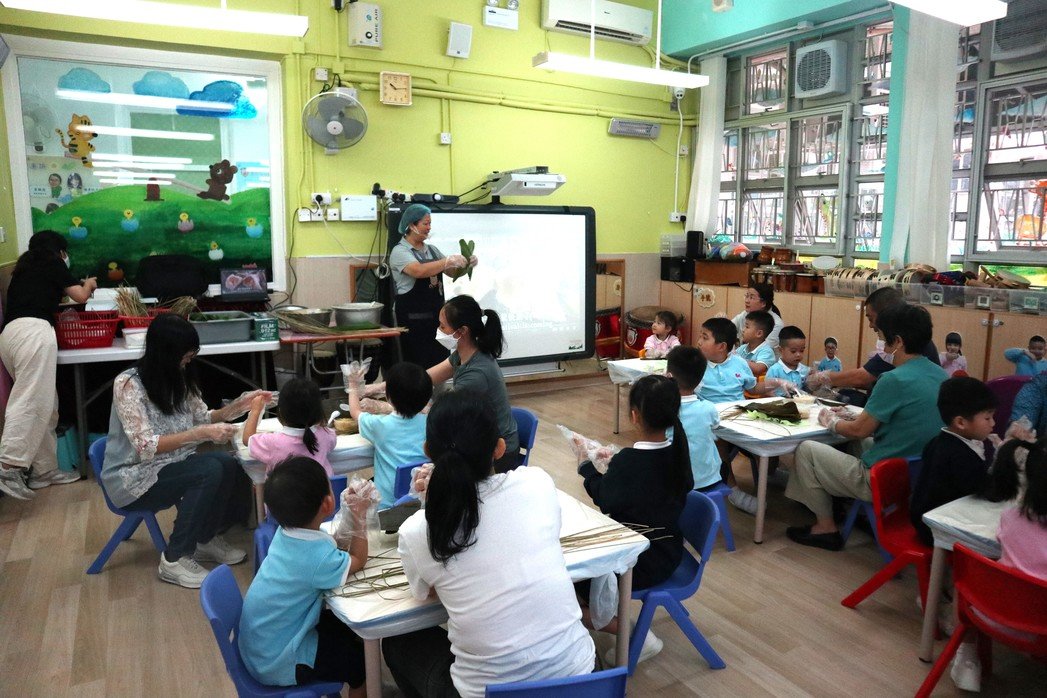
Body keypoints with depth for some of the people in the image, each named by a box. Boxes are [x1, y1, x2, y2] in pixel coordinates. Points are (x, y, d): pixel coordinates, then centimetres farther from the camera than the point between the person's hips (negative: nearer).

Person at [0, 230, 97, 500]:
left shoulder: (24, 268, 32)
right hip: (33, 331, -8)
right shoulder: (52, 263, 13)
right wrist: (89, 284, 34)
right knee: (32, 401, -17)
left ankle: (45, 470, 5)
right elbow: (81, 296, 12)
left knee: (45, 407, 7)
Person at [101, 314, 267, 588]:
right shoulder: (128, 384, -19)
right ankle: (174, 560, -15)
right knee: (211, 470, -29)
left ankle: (206, 539, 5)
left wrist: (237, 406, -7)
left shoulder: (179, 378, 2)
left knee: (231, 466, -20)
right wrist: (200, 434, -33)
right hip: (133, 478, -6)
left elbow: (202, 418, 10)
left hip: (171, 465, 7)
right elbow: (145, 446, -27)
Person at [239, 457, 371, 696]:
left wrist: (349, 513, -13)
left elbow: (334, 546, 2)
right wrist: (359, 515, -13)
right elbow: (359, 560, -12)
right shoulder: (316, 557, -32)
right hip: (276, 663, -8)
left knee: (350, 629, 22)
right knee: (364, 658, 7)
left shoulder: (287, 530, -9)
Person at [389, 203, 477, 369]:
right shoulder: (400, 251, -7)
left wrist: (466, 264, -5)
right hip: (413, 319, -6)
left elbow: (453, 272, 15)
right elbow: (419, 271, -26)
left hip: (437, 316, 6)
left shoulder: (432, 249, 14)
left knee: (440, 364, 6)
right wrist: (448, 260, -27)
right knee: (418, 366, -4)